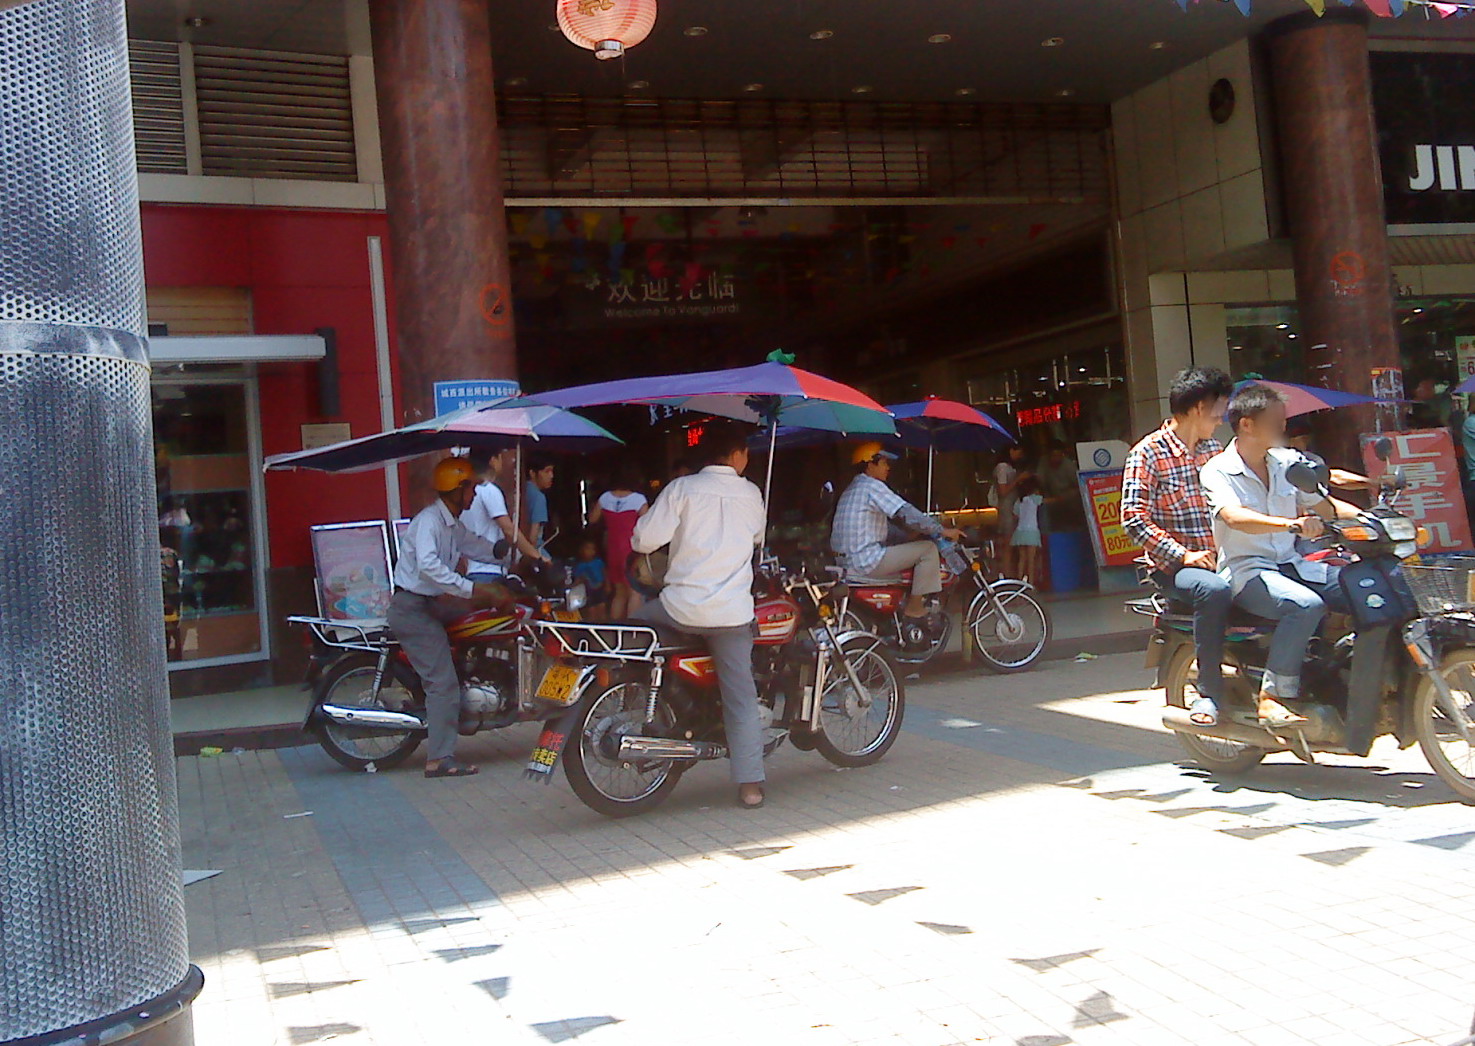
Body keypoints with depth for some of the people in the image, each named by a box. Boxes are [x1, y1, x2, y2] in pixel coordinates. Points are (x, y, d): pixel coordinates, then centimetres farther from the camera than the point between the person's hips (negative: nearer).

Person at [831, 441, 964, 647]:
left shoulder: (851, 490, 22)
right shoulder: (872, 486, -9)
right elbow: (906, 513, -18)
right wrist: (941, 530, -15)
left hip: (847, 561, 10)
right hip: (866, 560, -10)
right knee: (928, 549, -8)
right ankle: (914, 607, -6)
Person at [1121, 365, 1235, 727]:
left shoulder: (1213, 449, 16)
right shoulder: (1148, 453, -6)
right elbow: (1133, 517, -13)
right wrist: (1183, 554, -20)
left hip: (1220, 558, 6)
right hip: (1172, 566, -6)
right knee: (1214, 590, -36)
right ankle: (1209, 692, -22)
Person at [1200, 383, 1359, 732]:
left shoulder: (1288, 462, 13)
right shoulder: (1217, 471, -7)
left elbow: (1323, 505, 17)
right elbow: (1235, 517, -26)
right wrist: (1291, 523, -41)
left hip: (1294, 564, 6)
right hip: (1247, 571, -6)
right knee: (1307, 604, -34)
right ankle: (1272, 696, -26)